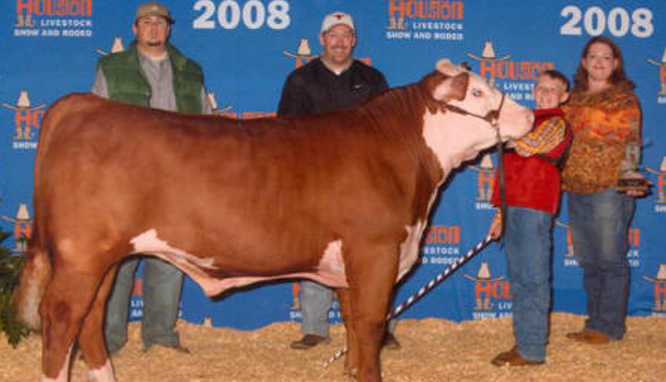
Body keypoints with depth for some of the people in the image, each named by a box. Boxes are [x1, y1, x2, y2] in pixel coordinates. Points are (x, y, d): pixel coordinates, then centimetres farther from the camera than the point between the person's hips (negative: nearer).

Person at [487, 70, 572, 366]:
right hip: (515, 208, 9)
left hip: (534, 208, -9)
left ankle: (532, 351, -6)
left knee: (532, 280, -8)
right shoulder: (530, 122, 24)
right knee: (518, 280, 11)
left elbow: (527, 146, -22)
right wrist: (501, 215, 22)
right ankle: (523, 342, 18)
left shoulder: (556, 123, -3)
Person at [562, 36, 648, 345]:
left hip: (609, 189, -6)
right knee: (588, 262, 12)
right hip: (575, 189, 6)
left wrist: (628, 172, -22)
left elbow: (631, 142, -7)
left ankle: (610, 326, 5)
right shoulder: (573, 97, 16)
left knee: (611, 259, -3)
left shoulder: (624, 98, -1)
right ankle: (594, 322, 21)